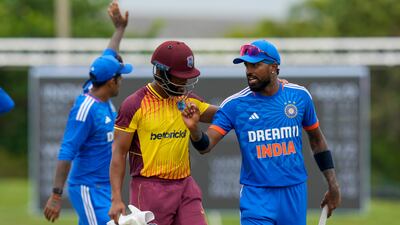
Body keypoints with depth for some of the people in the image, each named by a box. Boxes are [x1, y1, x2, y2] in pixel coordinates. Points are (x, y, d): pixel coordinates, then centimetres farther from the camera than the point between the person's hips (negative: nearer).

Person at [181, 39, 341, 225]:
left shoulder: (299, 96, 1)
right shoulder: (235, 104, -6)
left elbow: (316, 139, 13)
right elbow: (205, 145, -11)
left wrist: (332, 185, 12)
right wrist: (194, 129, -35)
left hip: (295, 193, 2)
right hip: (257, 194, -2)